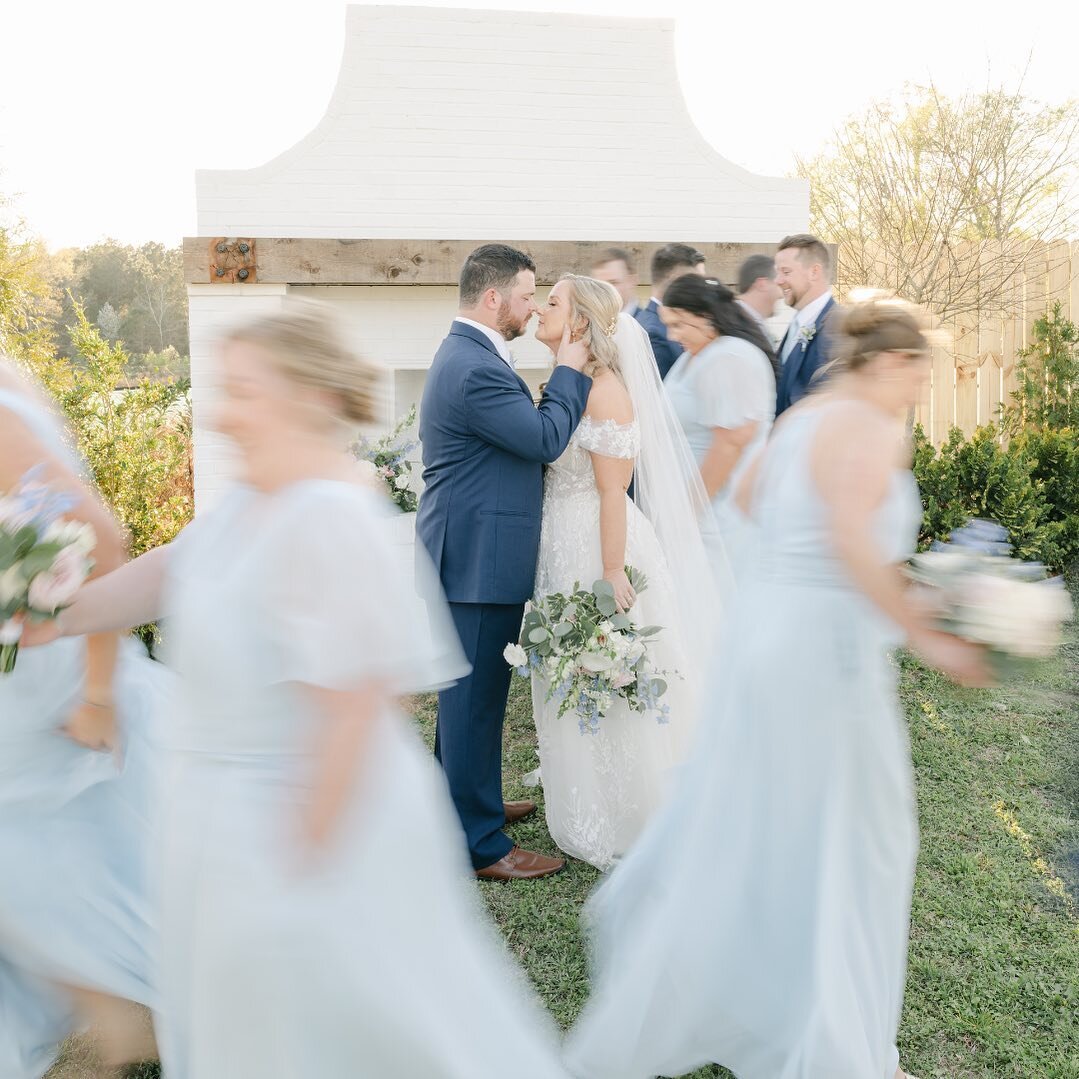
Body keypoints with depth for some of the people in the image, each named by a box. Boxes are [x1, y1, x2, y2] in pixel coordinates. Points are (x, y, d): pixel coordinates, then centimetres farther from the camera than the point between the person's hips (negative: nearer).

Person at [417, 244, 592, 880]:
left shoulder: (466, 355, 15)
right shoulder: (477, 369, -20)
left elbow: (523, 439, 18)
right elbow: (545, 438, -19)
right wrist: (570, 369, -7)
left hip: (468, 556, 11)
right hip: (480, 560, -11)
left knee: (467, 690, 22)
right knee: (476, 697, -3)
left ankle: (463, 803, 39)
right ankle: (482, 845, 8)